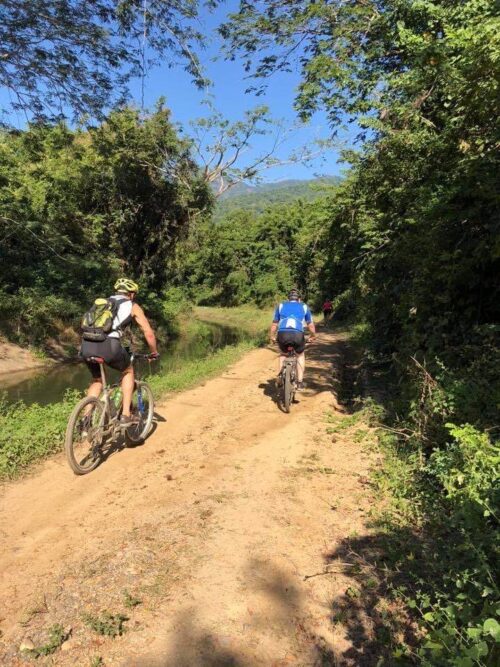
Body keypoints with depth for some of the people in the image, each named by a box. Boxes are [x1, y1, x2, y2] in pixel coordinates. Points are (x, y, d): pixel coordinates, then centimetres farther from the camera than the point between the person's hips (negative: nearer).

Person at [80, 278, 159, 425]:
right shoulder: (133, 306, 17)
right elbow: (149, 333, 15)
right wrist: (154, 352, 31)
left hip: (86, 346, 5)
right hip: (108, 345, -4)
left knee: (97, 380, 30)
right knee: (128, 371, 26)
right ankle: (125, 415, 20)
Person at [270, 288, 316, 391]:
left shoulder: (281, 306, 27)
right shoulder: (304, 307, 25)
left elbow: (274, 325, 27)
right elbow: (311, 326, 27)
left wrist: (272, 337, 42)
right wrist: (313, 337, 44)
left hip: (282, 334, 1)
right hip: (297, 334, -1)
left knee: (283, 353, 33)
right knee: (301, 355, 28)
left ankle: (280, 374, 15)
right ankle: (300, 382, 19)